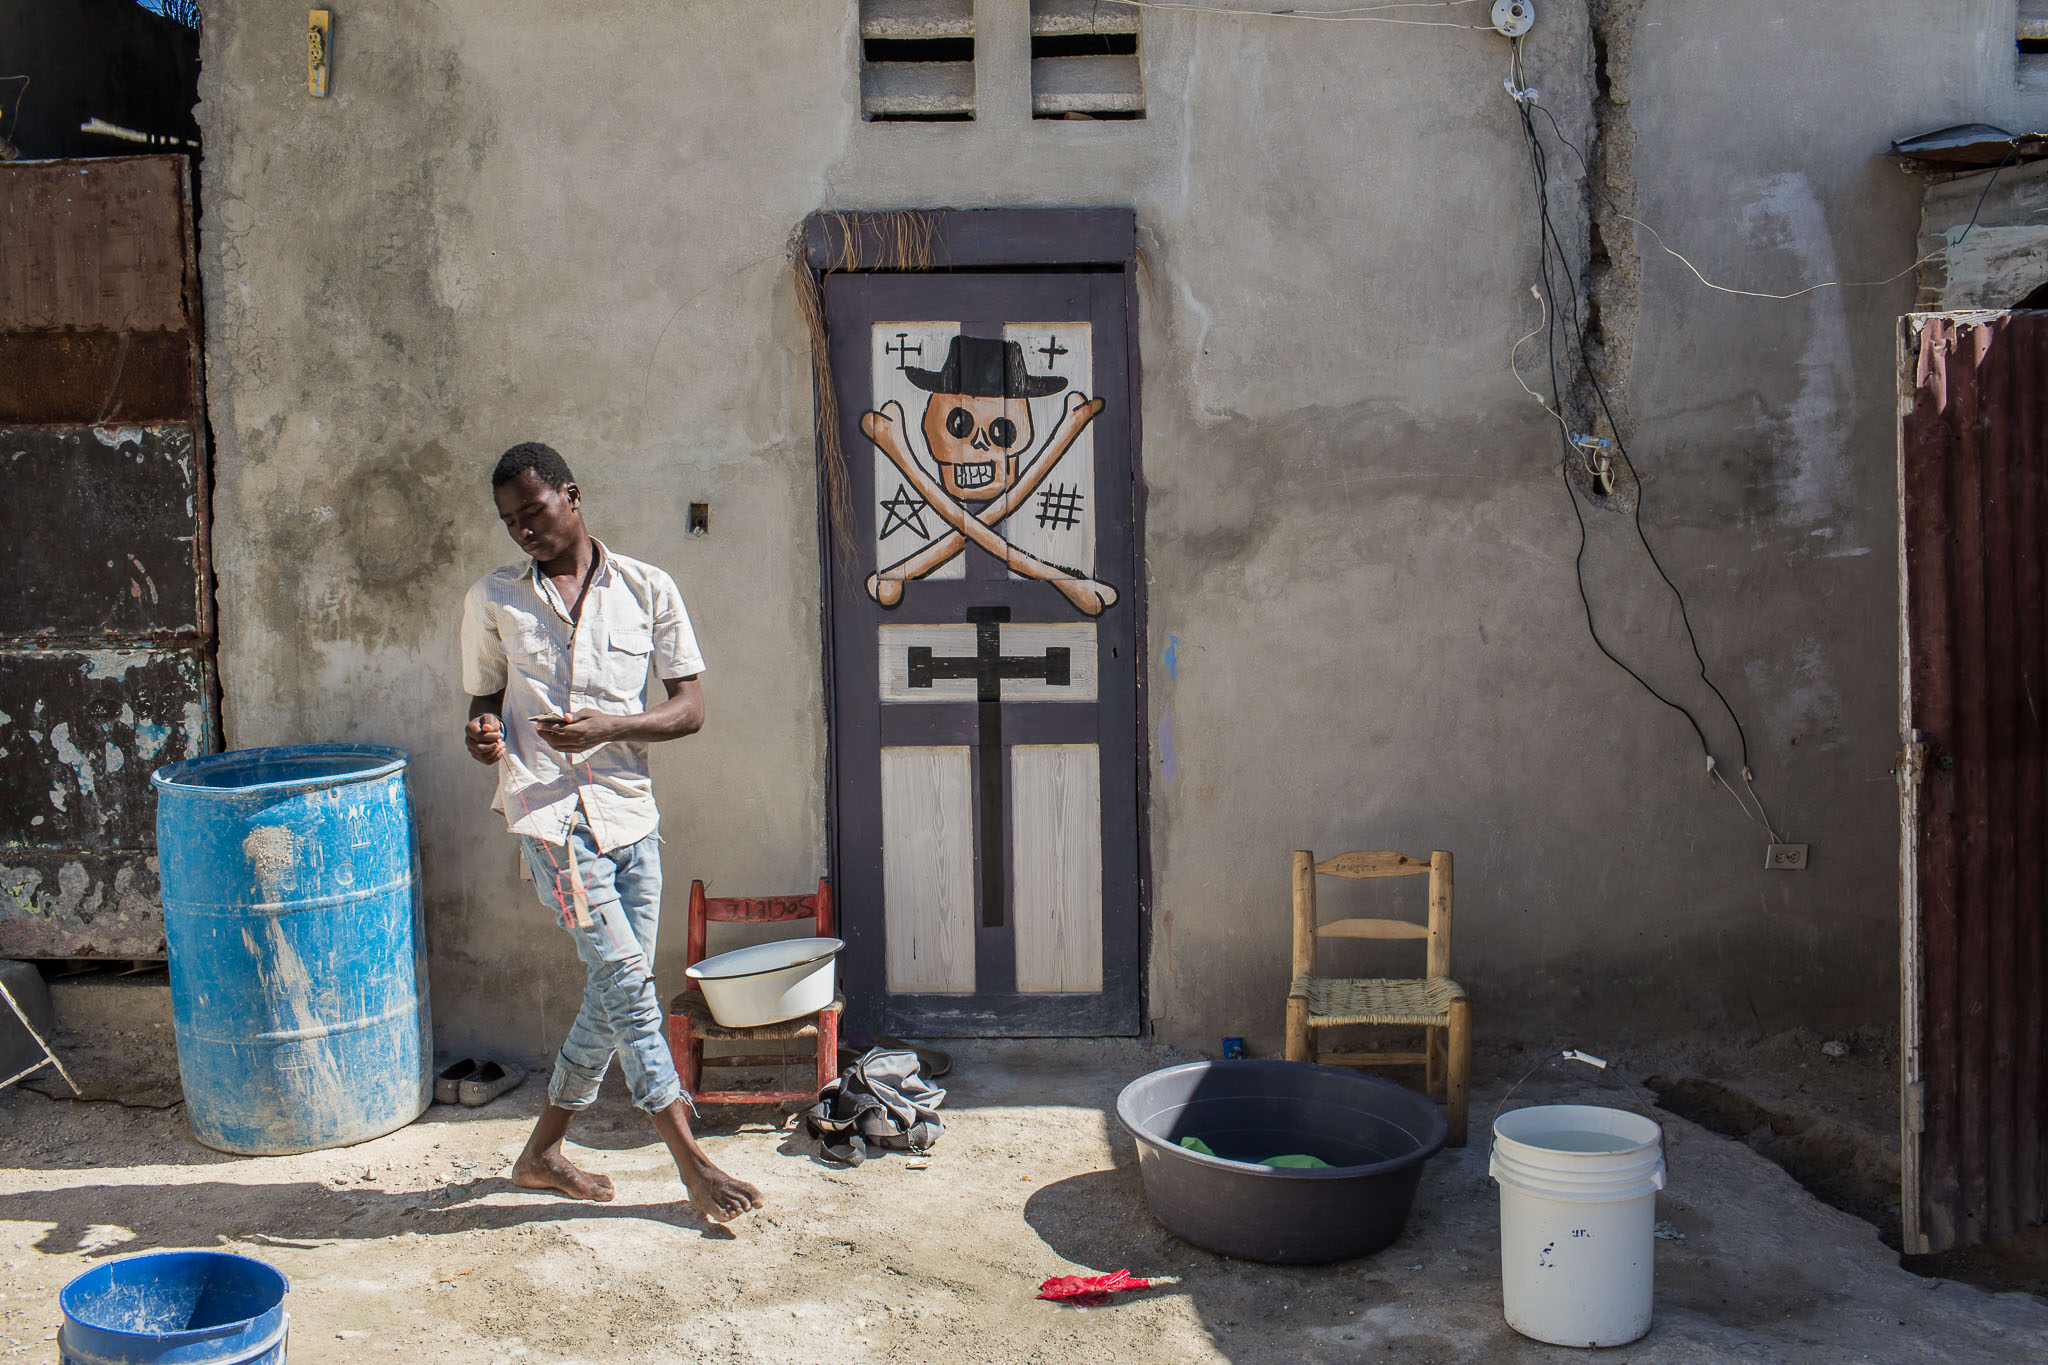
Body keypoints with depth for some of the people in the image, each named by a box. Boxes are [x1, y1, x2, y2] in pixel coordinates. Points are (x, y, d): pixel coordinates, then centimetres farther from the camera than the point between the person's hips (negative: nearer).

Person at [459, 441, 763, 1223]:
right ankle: (691, 1162, -2)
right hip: (550, 814, -3)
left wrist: (608, 727, -14)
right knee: (626, 981, -10)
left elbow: (690, 706, 2)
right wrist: (484, 736, -12)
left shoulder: (647, 591, 4)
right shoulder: (492, 602, 5)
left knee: (617, 994, 8)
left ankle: (542, 1153, 25)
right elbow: (485, 700, 12)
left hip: (630, 812, 3)